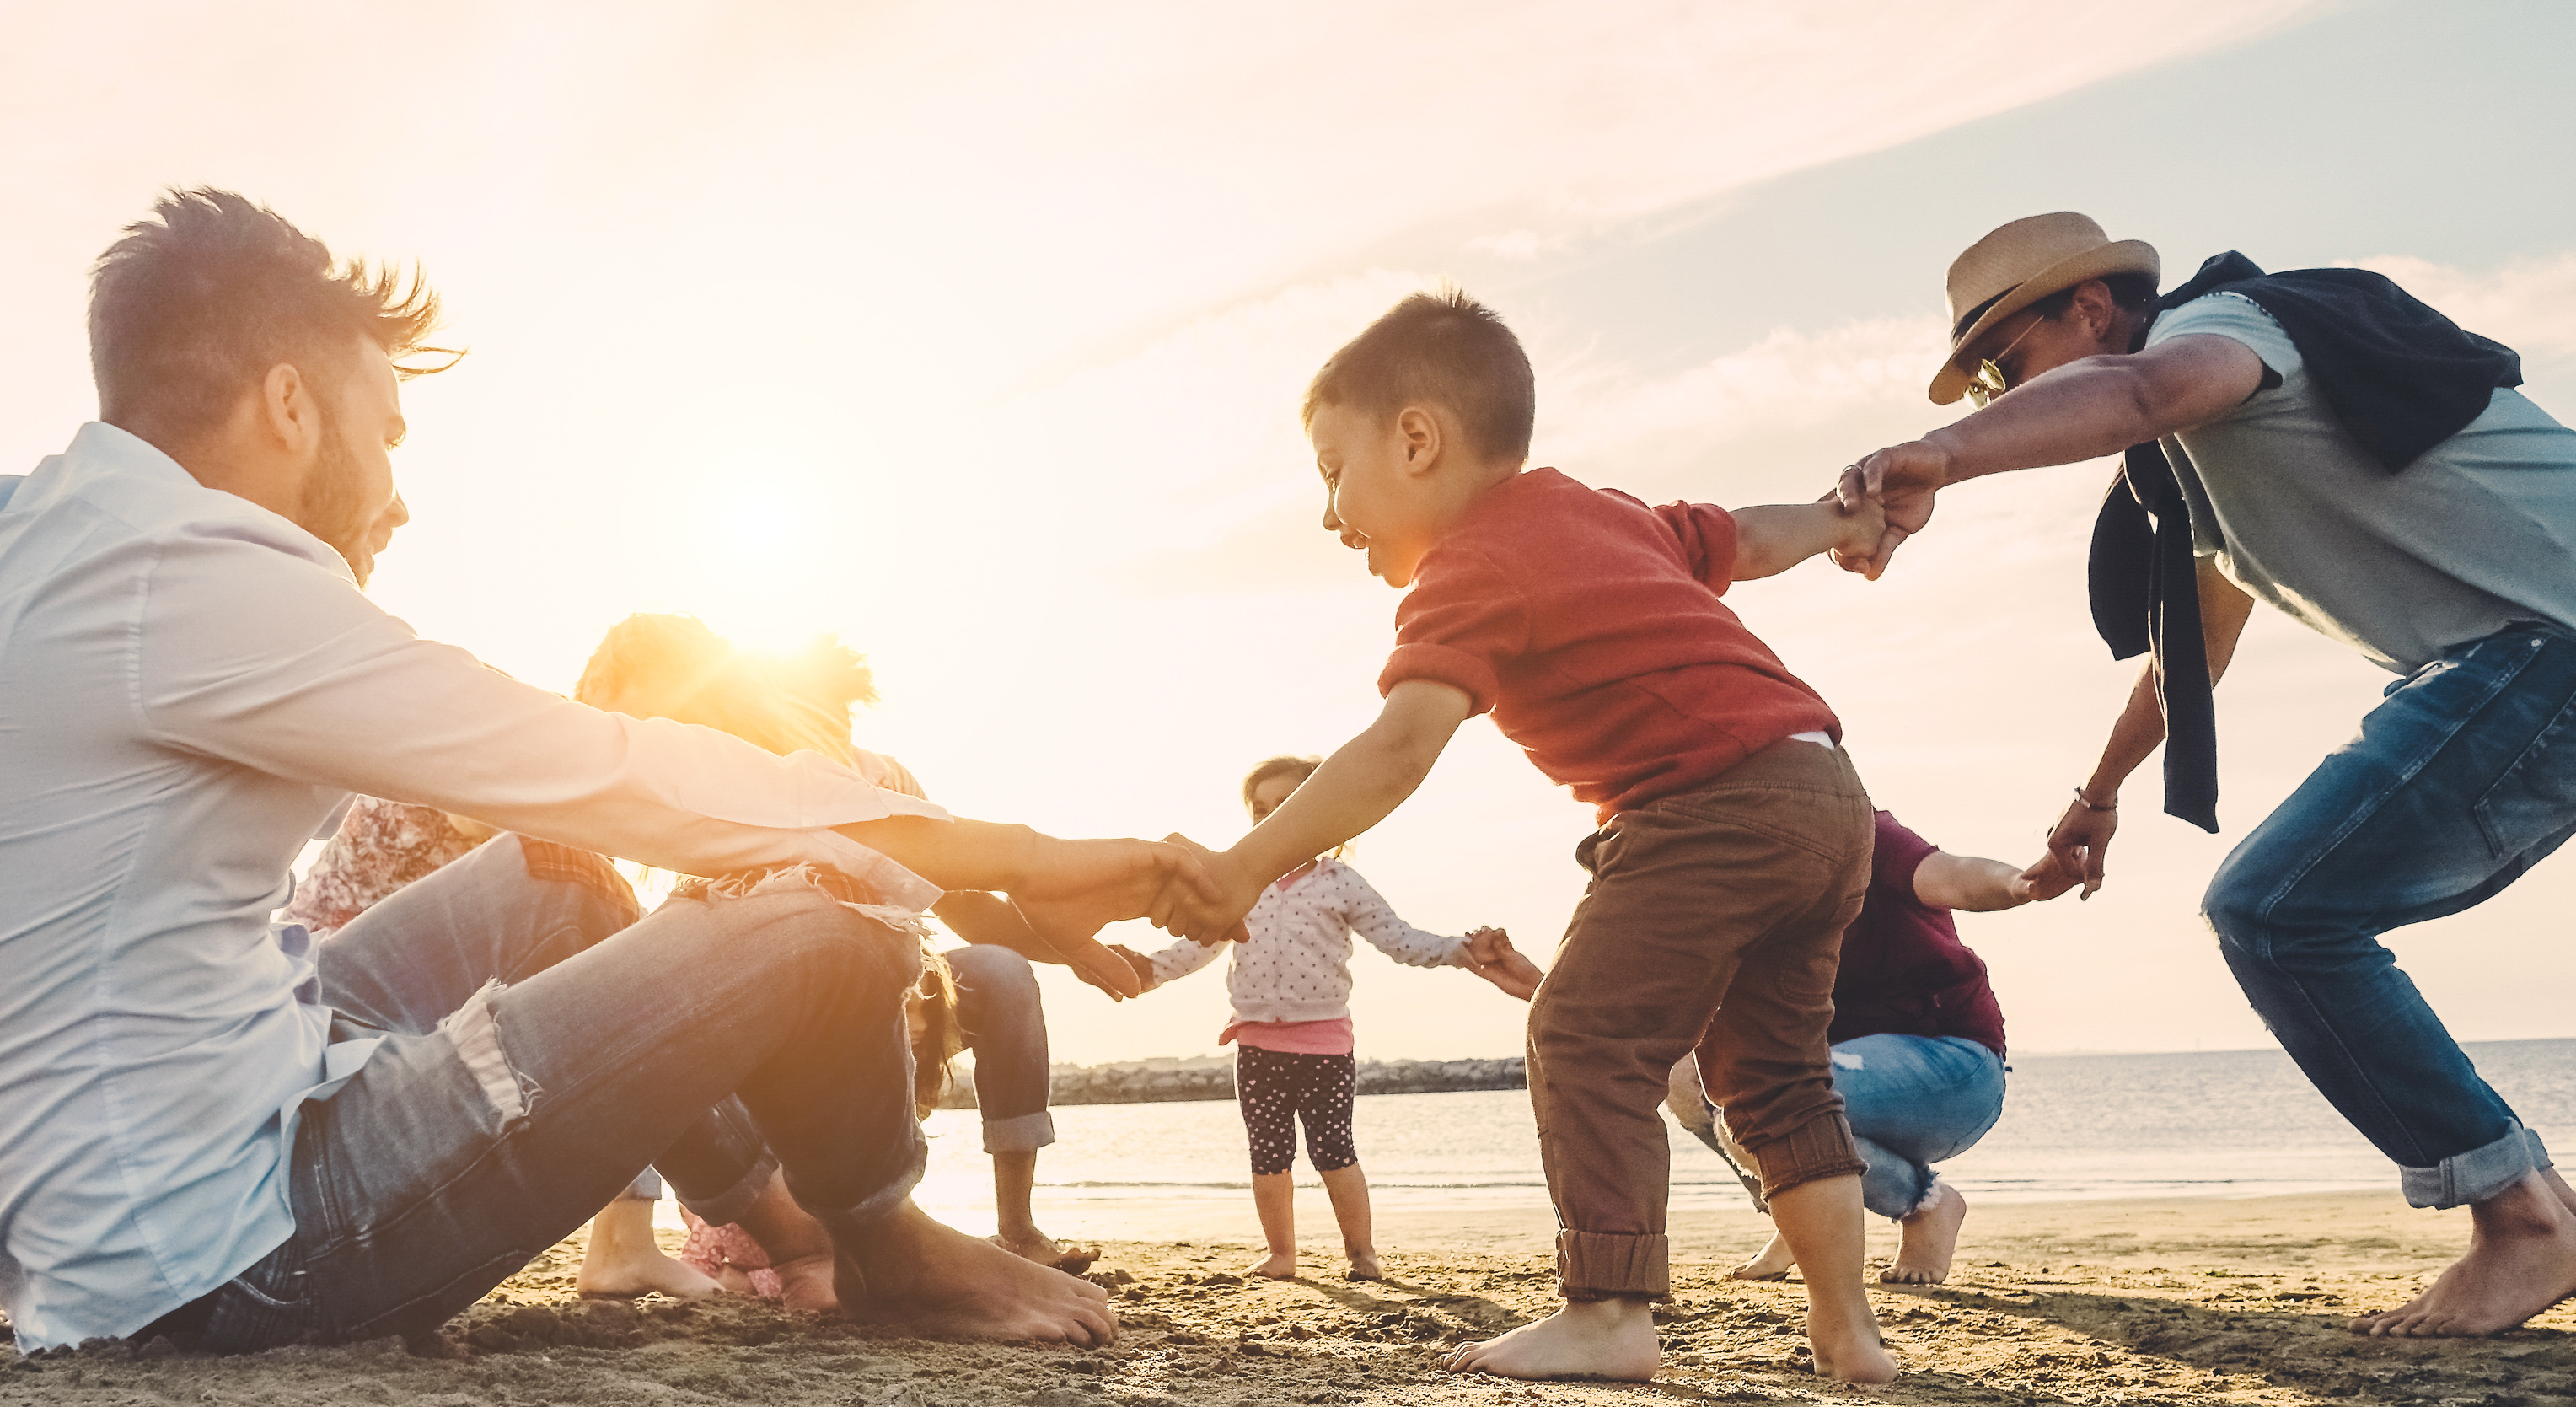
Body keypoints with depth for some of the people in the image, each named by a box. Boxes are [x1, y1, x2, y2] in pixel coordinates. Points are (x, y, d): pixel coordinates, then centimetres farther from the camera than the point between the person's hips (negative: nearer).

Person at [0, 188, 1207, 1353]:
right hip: (214, 1247, -11)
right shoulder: (185, 575, -22)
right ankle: (879, 1243, 18)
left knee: (553, 880, 22)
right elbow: (599, 771, -21)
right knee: (815, 923, -13)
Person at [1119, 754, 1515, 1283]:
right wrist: (1153, 968, -1)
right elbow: (1200, 942, 13)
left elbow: (1399, 939, -2)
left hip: (1324, 1042, -3)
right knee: (1268, 1155, 8)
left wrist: (1458, 951, -15)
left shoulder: (1340, 883, -1)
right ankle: (1280, 1254, 20)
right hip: (1258, 1044, 3)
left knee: (1333, 1150, -2)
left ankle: (1361, 1249, 13)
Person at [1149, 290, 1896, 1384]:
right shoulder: (1608, 511, 20)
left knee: (1587, 1037, -9)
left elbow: (1401, 746, -22)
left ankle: (1606, 1313, -13)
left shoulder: (1469, 568, -8)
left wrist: (1247, 867, -24)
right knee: (1775, 1069, 17)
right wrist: (1836, 522, 55)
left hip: (1715, 801, -10)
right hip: (1829, 795, 10)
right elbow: (1742, 540, 34)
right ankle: (1846, 1328, 19)